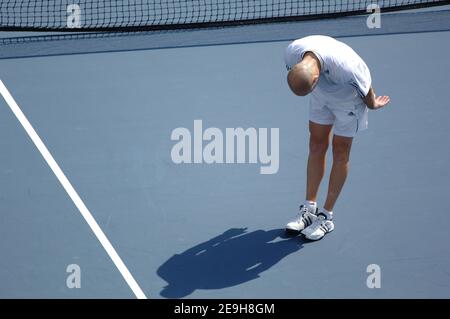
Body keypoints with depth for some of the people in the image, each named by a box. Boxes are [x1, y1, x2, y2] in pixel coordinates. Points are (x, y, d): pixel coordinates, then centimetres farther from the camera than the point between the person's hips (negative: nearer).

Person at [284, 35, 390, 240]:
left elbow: (366, 89, -23)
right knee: (316, 145, 8)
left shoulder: (345, 68, -46)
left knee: (340, 151, 1)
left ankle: (327, 216, 8)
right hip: (322, 97, 5)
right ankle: (309, 209, 17)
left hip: (348, 101, -5)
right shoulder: (292, 52, -29)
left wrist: (373, 105, -2)